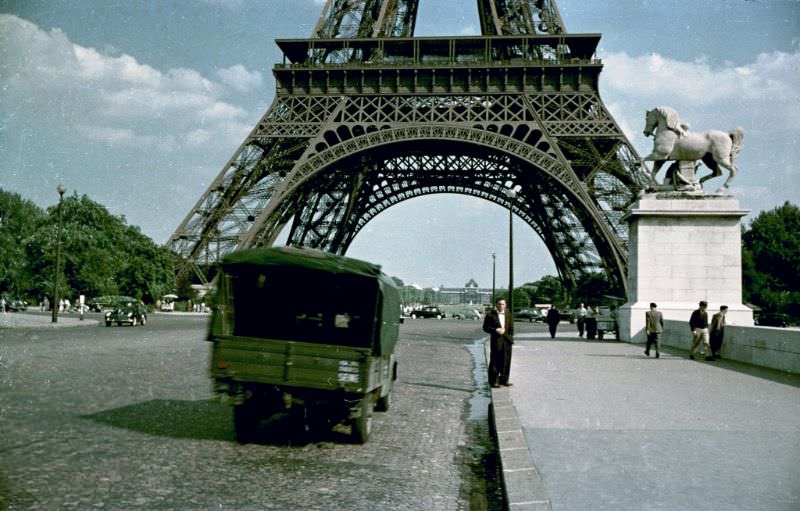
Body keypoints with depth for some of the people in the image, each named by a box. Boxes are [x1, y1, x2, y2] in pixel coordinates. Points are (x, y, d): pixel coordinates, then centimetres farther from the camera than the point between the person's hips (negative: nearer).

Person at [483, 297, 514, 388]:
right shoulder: (490, 315, -2)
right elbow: (485, 327, -4)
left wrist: (505, 331, 2)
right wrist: (496, 330, -15)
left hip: (507, 341, 4)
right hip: (496, 341, -4)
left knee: (506, 361, 8)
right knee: (495, 362, -2)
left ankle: (504, 380, 19)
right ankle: (493, 381, 4)